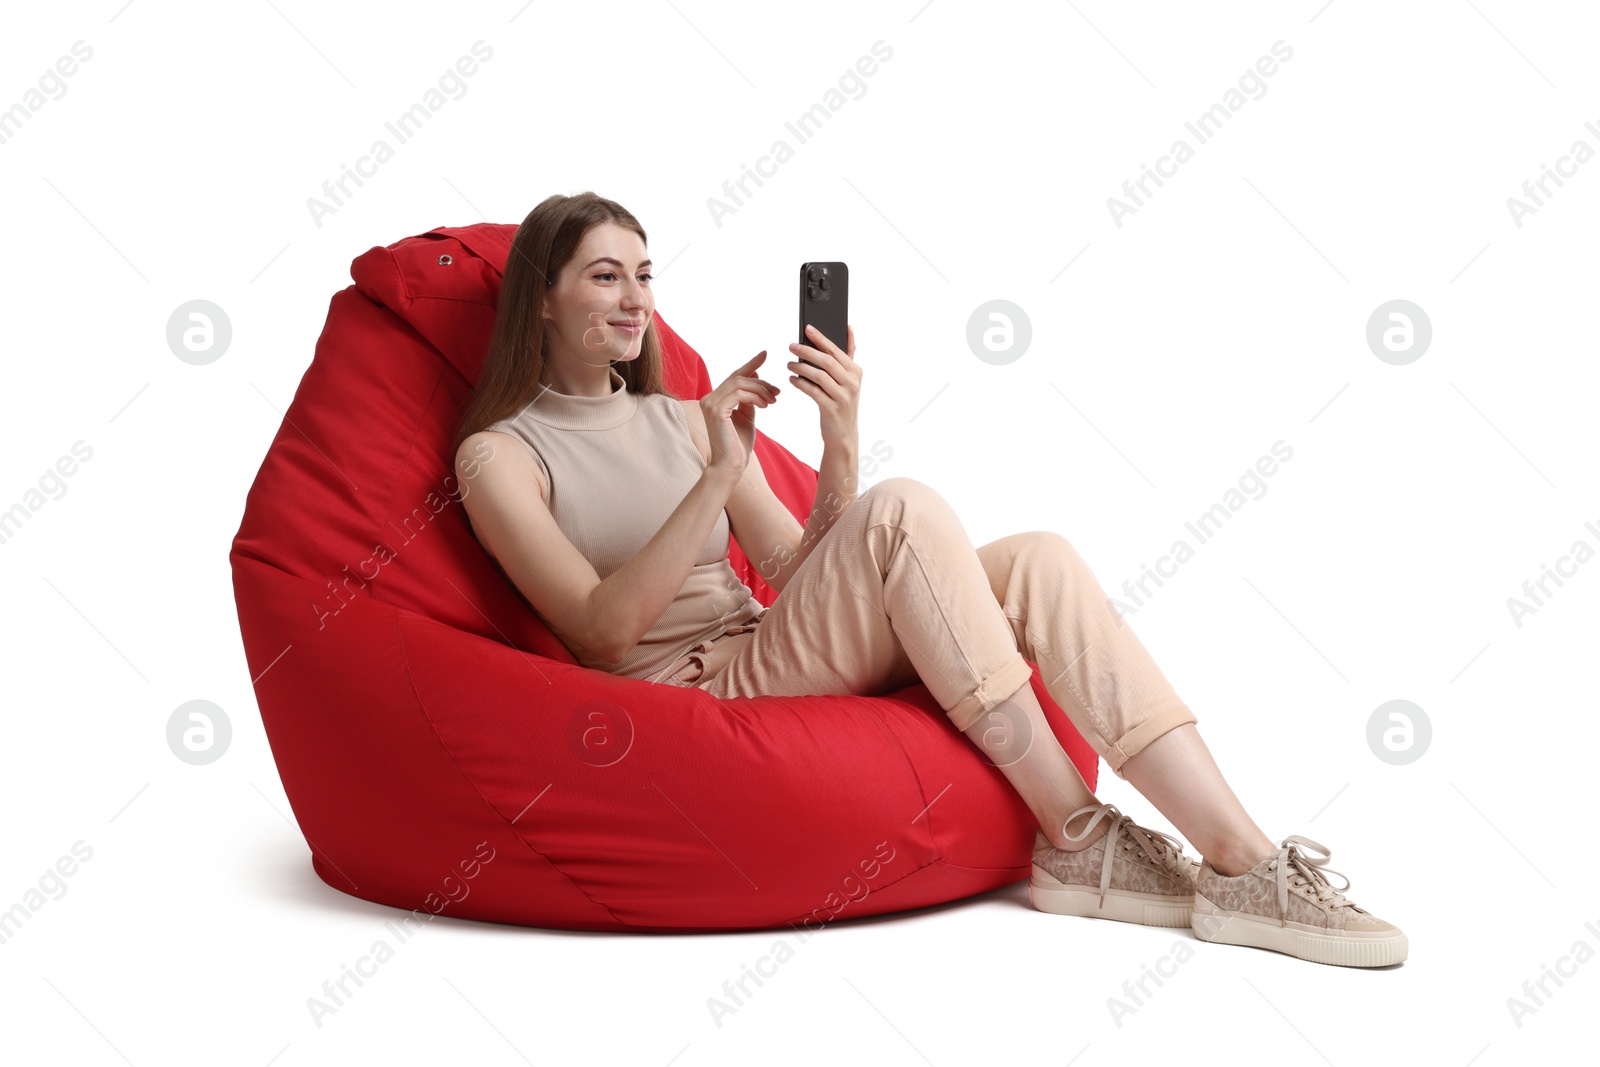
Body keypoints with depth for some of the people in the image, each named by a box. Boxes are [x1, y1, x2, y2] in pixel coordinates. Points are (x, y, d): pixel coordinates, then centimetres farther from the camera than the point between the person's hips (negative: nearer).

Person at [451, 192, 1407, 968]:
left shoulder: (681, 418, 17)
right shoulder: (502, 451, 1)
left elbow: (797, 574, 9)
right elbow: (605, 629, -12)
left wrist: (840, 442, -7)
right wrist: (721, 472, -18)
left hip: (765, 660, 6)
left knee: (1035, 561, -17)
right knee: (902, 511, -28)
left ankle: (1240, 861, -23)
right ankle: (1078, 841, -22)